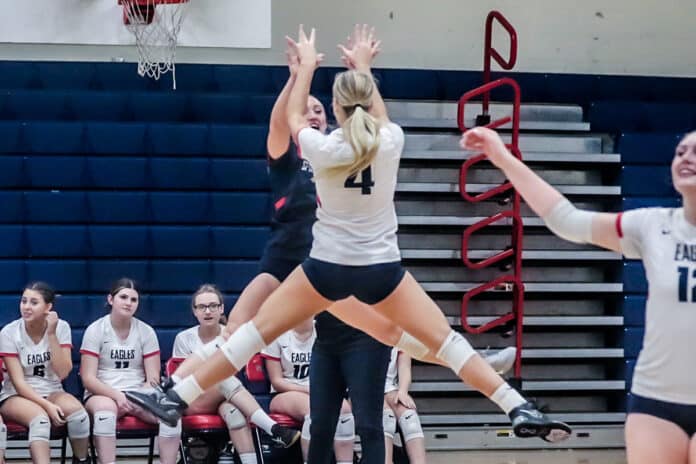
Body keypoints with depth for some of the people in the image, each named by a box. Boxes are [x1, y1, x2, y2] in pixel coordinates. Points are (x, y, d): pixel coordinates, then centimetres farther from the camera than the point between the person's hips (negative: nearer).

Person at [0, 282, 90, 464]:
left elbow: (62, 373, -13)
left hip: (51, 392, 3)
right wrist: (46, 405, -26)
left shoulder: (61, 327, -5)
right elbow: (18, 382, -14)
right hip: (17, 395, -2)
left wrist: (51, 334, -19)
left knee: (76, 410, -30)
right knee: (40, 417, -36)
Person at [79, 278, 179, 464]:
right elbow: (88, 378, -6)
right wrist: (117, 395, -21)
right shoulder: (95, 330, 0)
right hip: (103, 394, -2)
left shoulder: (146, 332, 7)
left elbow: (153, 378, 4)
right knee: (105, 412, -40)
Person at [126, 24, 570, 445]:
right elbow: (379, 117, 21)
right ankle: (521, 410, -2)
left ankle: (176, 399, 5)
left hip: (328, 267, -1)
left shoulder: (322, 147, -9)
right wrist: (364, 66, 35)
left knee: (258, 330, 6)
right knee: (444, 338, 6)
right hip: (383, 269, 1)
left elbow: (294, 116, 14)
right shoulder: (391, 142, -5)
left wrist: (307, 64, 28)